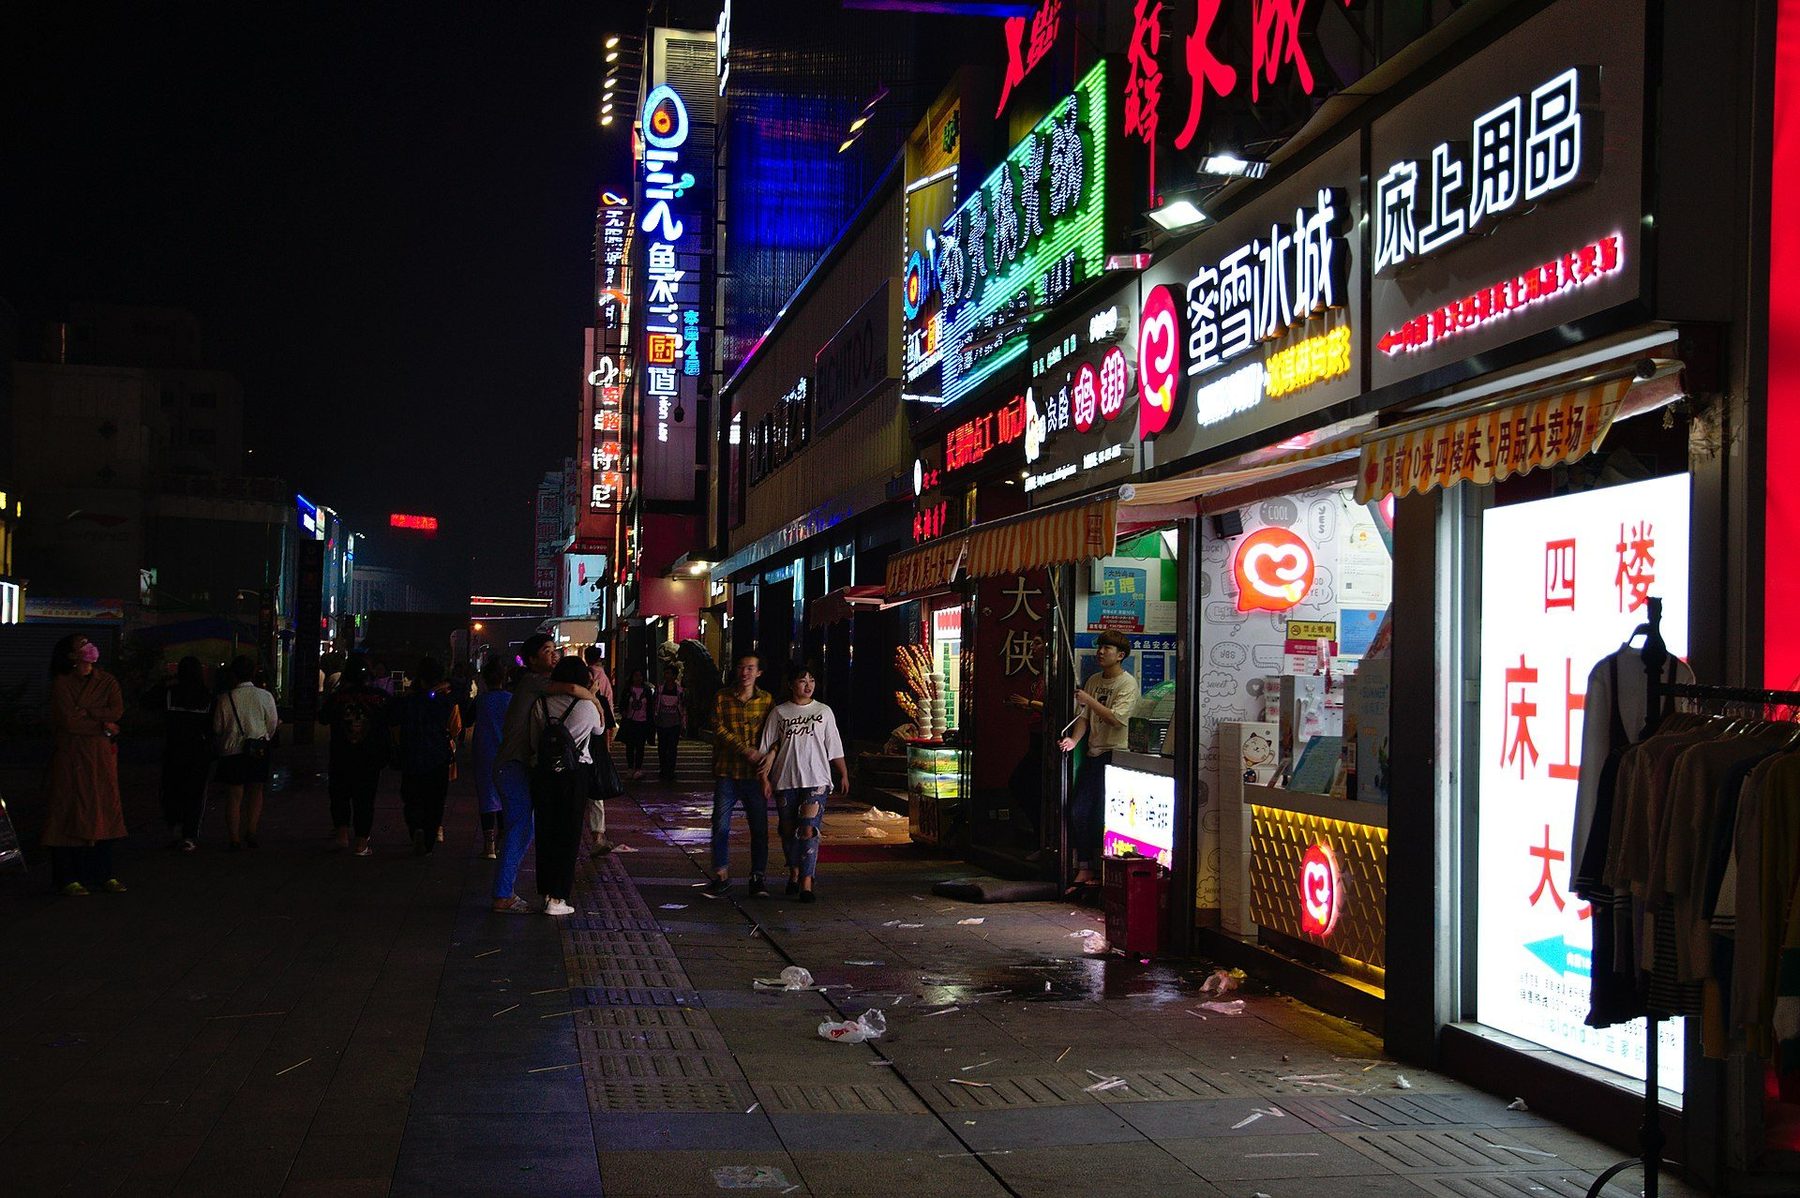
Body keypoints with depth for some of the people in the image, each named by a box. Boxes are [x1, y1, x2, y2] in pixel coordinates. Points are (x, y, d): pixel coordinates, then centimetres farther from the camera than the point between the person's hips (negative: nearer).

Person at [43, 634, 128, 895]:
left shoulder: (107, 681, 10)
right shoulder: (61, 684, -1)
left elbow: (117, 710, -5)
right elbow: (69, 721, -11)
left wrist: (85, 713, -12)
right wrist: (103, 726, -8)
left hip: (102, 756, 4)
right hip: (72, 755, -4)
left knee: (103, 811, 4)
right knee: (70, 812, -4)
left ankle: (104, 875, 10)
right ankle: (68, 878, -1)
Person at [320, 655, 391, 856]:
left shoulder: (337, 697, -9)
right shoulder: (380, 697, -10)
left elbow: (323, 718, 7)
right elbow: (390, 724, 0)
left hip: (341, 758, 0)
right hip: (370, 759, 0)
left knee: (340, 794, 18)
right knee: (364, 799, 5)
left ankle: (342, 835, 11)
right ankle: (362, 845, 6)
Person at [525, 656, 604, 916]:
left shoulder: (541, 704, -2)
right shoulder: (587, 706, -5)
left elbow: (531, 741, 2)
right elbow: (599, 729, 17)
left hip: (542, 774, 2)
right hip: (575, 775, -2)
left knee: (545, 832, 12)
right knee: (568, 834, 5)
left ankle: (547, 892, 18)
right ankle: (558, 897, 3)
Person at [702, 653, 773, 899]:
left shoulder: (766, 700, 6)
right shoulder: (722, 698, 3)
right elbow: (719, 730, -7)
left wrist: (770, 754, -14)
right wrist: (747, 750, -17)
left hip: (755, 774, 1)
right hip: (727, 772, -1)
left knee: (759, 828, 3)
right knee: (720, 826, -2)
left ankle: (758, 879, 12)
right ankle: (721, 877, 7)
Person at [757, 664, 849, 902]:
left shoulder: (824, 712, 8)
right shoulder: (779, 712, 6)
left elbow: (834, 748, 10)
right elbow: (769, 747, 6)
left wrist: (843, 775, 7)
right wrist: (765, 776, -2)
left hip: (816, 779, -2)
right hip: (785, 780, 2)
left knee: (808, 830, -13)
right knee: (788, 830, 10)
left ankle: (806, 883, -15)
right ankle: (794, 874, 30)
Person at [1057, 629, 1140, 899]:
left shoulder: (1128, 684, -7)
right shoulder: (1093, 680, 15)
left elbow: (1116, 719, -18)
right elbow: (1084, 717, 12)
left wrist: (1090, 701, -15)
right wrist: (1074, 739, -5)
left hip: (1115, 755, -7)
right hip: (1094, 754, 7)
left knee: (1102, 816, -8)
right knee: (1078, 811, 2)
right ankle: (1084, 871, 10)